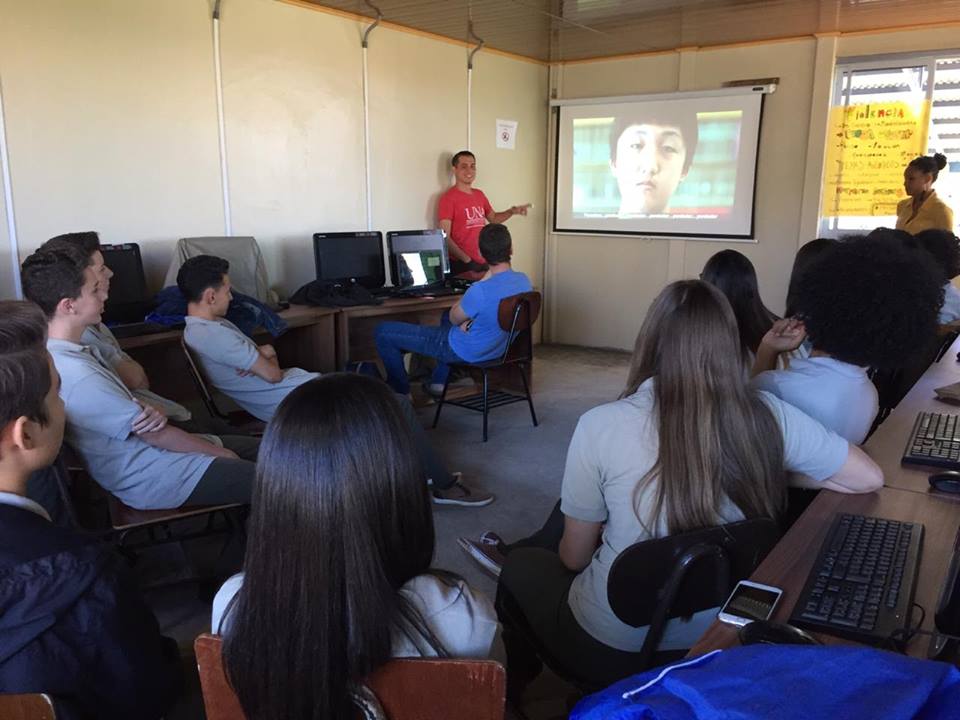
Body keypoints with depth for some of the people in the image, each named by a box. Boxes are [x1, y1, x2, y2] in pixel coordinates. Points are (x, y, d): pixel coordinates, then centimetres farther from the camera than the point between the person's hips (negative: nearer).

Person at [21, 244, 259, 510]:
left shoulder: (78, 351, 2)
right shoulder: (78, 375, -27)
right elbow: (156, 435, -19)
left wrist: (150, 412, -15)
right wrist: (220, 453, -6)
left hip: (144, 448, 10)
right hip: (155, 480, -9)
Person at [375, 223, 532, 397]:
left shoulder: (480, 291, -34)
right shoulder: (525, 281, -11)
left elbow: (455, 319, -12)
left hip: (466, 352, -7)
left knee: (383, 332, -2)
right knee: (448, 316, 39)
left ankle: (401, 392, 13)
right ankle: (438, 382, 37)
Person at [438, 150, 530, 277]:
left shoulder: (479, 194, 12)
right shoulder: (448, 198, -9)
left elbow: (493, 218, 26)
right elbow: (445, 237, -14)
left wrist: (511, 211, 7)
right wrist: (467, 261, -21)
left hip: (483, 262, 7)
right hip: (461, 265, -6)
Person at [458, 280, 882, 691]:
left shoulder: (602, 425, -23)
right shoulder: (769, 416, -15)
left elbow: (574, 556, -11)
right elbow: (870, 478, -2)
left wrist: (566, 548, 13)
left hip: (614, 651, -4)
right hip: (722, 640, 5)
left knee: (522, 567, 29)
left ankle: (516, 687, 54)